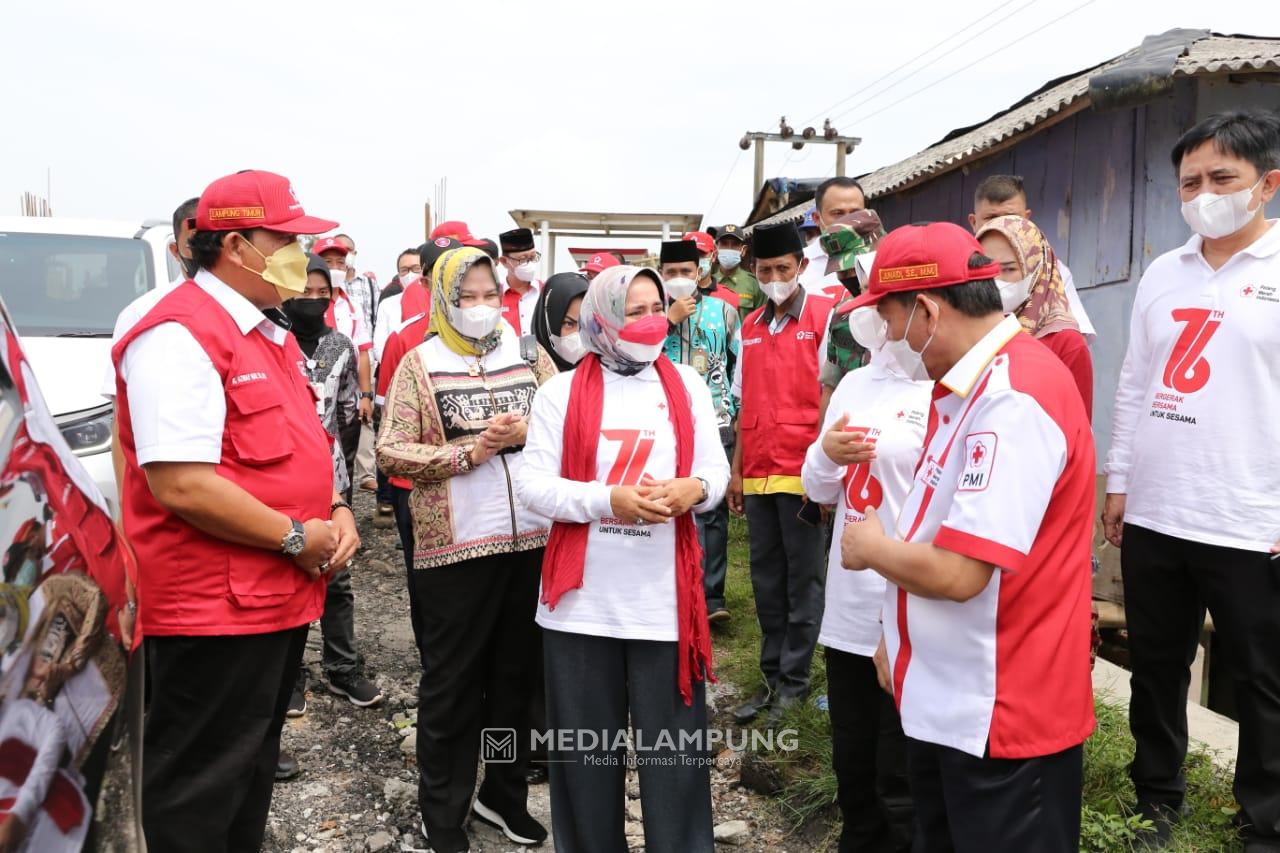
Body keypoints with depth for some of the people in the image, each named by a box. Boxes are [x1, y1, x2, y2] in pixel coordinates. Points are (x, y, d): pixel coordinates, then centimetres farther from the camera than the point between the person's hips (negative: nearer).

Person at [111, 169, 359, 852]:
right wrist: (296, 537, -18)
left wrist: (335, 511, 3)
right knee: (200, 790, 5)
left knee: (253, 766, 23)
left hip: (282, 597, 10)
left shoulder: (267, 332, 14)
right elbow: (181, 486, -26)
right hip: (213, 608, -9)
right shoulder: (179, 336, -18)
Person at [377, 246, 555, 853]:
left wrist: (526, 430, -12)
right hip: (455, 545, -3)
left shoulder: (529, 354, 8)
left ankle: (504, 794, 32)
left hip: (531, 538, 4)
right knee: (450, 682, 8)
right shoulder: (419, 363, -1)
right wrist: (469, 450, -16)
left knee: (517, 673, 15)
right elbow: (391, 452, -7)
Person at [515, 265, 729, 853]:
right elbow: (533, 485, -6)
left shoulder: (687, 384, 7)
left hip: (666, 597, 1)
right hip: (583, 598, -1)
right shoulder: (562, 391, -1)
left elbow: (716, 470, 7)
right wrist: (609, 500, -19)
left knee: (676, 747, 8)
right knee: (586, 750, 12)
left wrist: (693, 488, -16)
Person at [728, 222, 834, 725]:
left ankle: (795, 679, 15)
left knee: (802, 580, 4)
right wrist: (736, 470, 13)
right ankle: (772, 676, 23)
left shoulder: (825, 316, -4)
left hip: (802, 473, -5)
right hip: (758, 474, 6)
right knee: (766, 579, 12)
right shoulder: (751, 327, 13)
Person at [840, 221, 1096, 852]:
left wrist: (869, 546, -11)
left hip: (1003, 717, -9)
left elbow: (958, 573, -29)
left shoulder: (1014, 400, -25)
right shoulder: (963, 387, 9)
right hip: (946, 702, 10)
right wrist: (898, 635, 14)